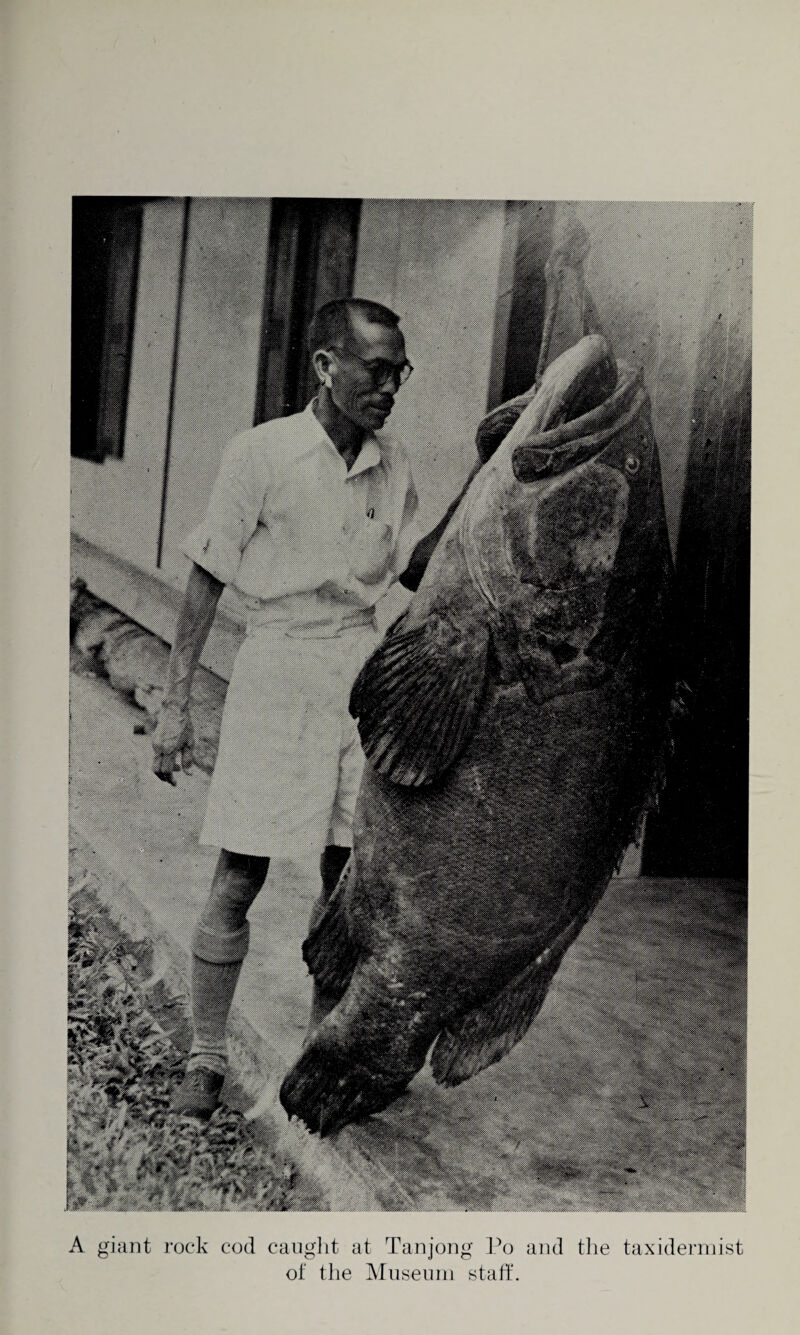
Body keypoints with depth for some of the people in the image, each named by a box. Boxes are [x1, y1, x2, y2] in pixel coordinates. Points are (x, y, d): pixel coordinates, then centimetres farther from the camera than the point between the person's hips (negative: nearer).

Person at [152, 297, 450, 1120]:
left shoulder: (392, 465, 6)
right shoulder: (263, 453, -8)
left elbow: (415, 571, 10)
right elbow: (207, 580, -5)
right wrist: (175, 701, -6)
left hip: (362, 671, 4)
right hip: (278, 666, -4)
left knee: (348, 874, 10)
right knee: (239, 876, 0)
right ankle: (206, 1060, 18)